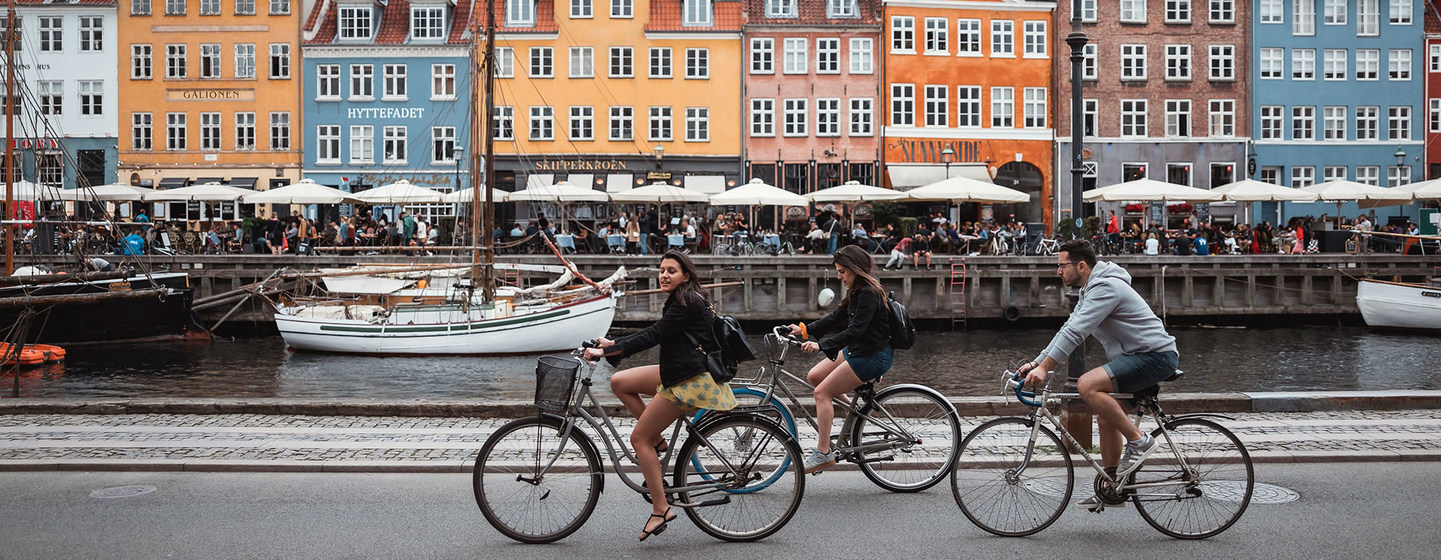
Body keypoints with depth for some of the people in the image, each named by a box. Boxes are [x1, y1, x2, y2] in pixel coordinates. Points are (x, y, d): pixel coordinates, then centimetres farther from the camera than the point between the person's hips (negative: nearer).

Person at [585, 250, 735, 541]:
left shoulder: (686, 303, -16)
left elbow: (652, 336, -22)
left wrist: (605, 352, -21)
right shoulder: (681, 301, 14)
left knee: (639, 439, -6)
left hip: (691, 380, -10)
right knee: (619, 382, 8)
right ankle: (658, 440, 11)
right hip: (679, 372, 10)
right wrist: (613, 343, 11)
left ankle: (660, 509, -2)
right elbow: (653, 333, 18)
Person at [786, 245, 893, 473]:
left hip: (874, 356, -10)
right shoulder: (856, 292, 10)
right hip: (857, 350, 10)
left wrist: (821, 345, -36)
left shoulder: (869, 294, -21)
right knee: (814, 376, 9)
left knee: (822, 392, -11)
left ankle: (823, 452, -8)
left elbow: (855, 331, -29)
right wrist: (804, 330, 4)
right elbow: (835, 318, 13)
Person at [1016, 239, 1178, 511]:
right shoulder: (1090, 291, 15)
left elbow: (1075, 332, -26)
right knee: (1106, 418, 11)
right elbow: (1069, 330, 16)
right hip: (1137, 357, 11)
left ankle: (1138, 441, -13)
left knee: (1088, 385, -26)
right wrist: (1036, 362, 8)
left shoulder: (1106, 287, -18)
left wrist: (1044, 367, -28)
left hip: (1156, 356, -11)